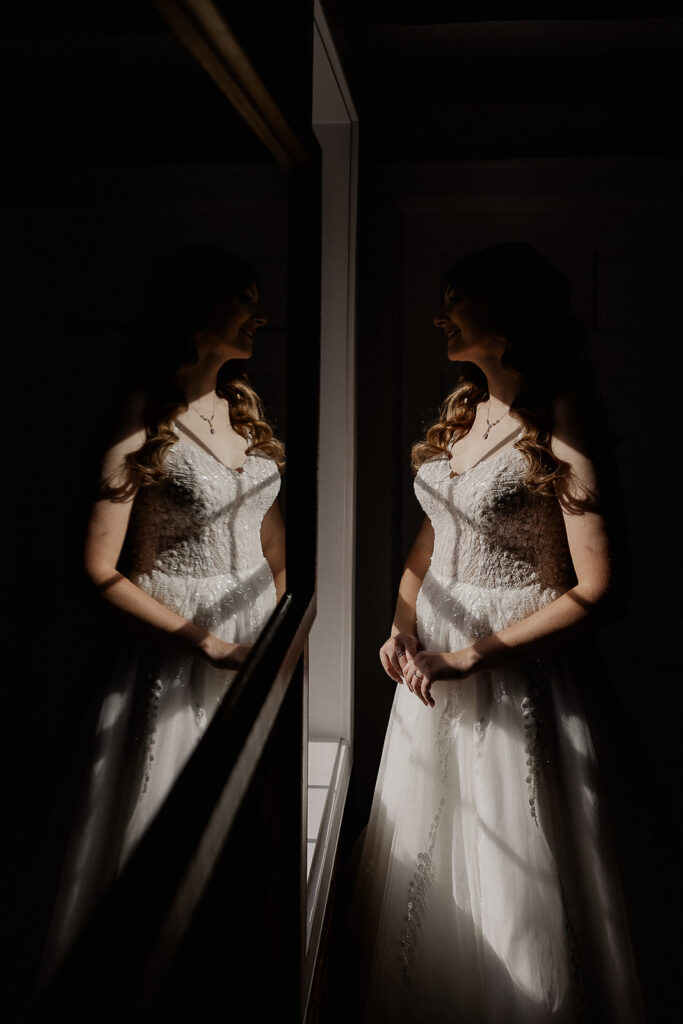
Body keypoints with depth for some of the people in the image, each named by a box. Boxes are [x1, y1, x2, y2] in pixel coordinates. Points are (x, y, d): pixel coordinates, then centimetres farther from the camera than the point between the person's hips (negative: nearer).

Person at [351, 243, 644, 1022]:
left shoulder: (557, 426, -17)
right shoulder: (463, 407, 5)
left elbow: (594, 589, -20)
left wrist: (473, 657, -17)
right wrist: (401, 625, 0)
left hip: (516, 665, -7)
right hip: (434, 656, 8)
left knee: (513, 862, 7)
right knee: (420, 843, 20)